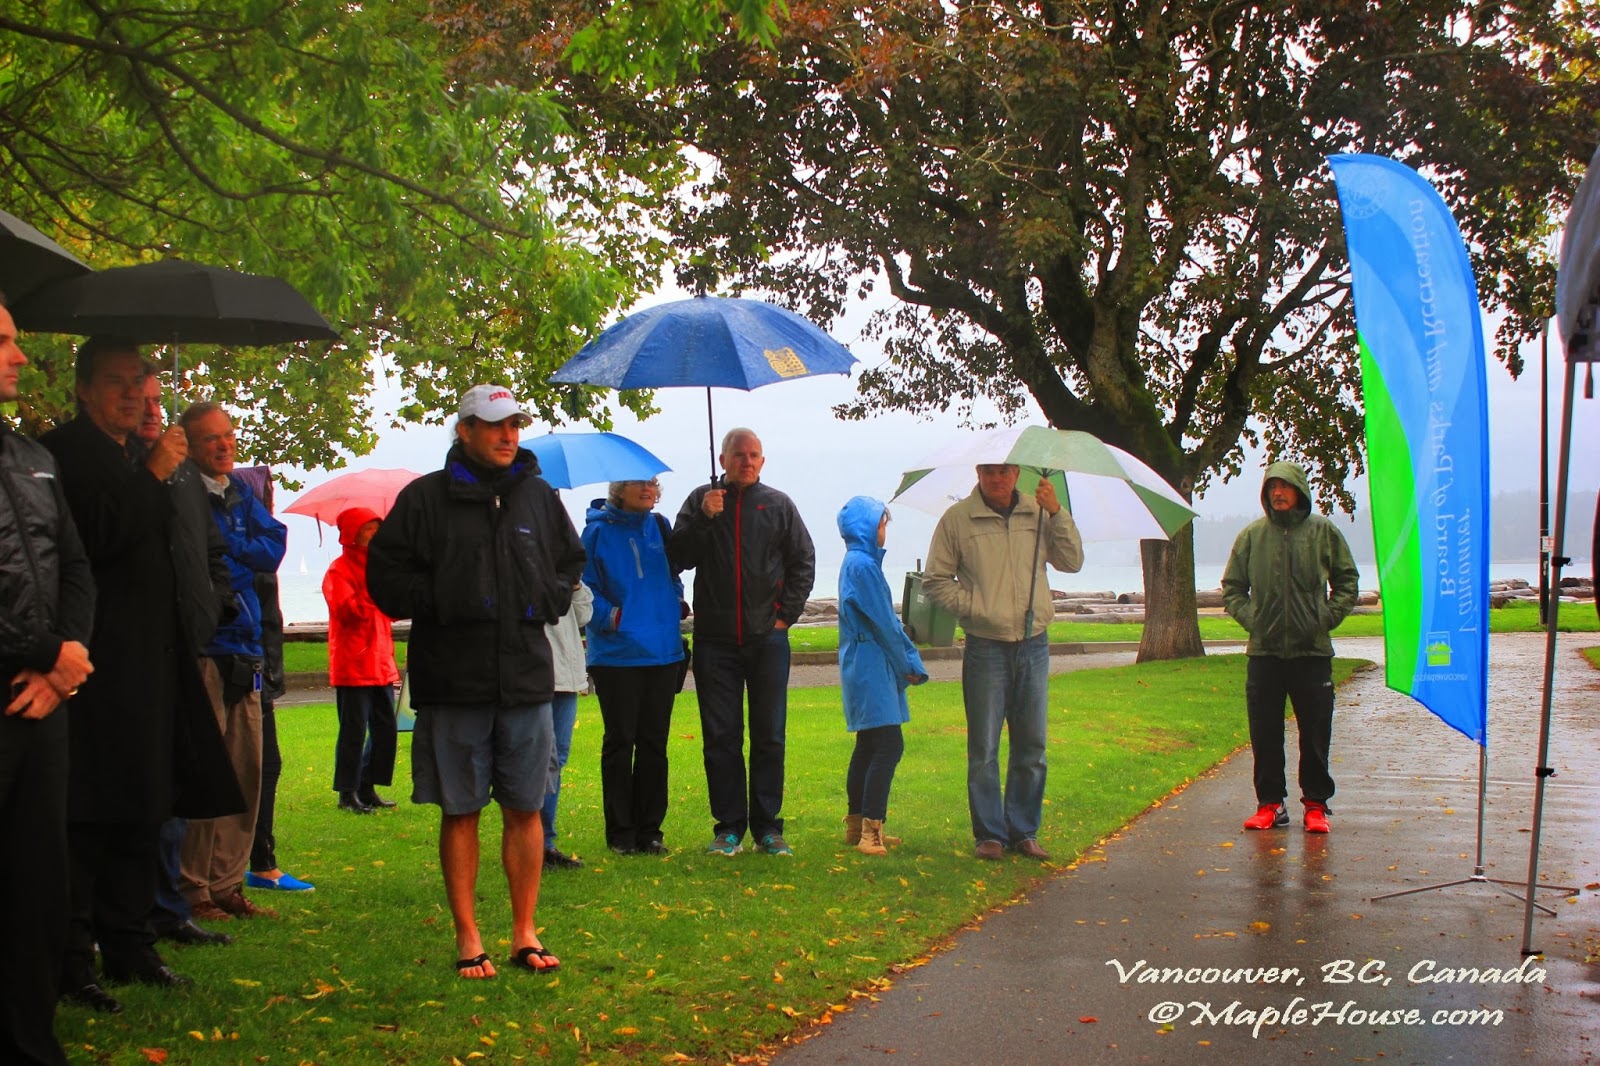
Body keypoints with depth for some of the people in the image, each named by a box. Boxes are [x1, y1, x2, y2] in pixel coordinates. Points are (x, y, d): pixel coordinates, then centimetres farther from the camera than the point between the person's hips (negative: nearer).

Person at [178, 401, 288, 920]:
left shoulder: (241, 493, 17)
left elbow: (275, 546, 4)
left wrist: (226, 549, -8)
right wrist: (246, 557, -6)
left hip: (243, 649, 7)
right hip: (201, 648, -7)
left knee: (245, 772, 8)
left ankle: (227, 885, 15)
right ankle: (193, 891, -2)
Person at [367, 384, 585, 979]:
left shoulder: (538, 497, 12)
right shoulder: (425, 499, 1)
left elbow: (572, 564, 24)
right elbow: (384, 574, -1)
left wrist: (547, 600, 5)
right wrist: (442, 602, -13)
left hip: (526, 677, 3)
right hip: (452, 681, -3)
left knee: (525, 808, 5)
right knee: (460, 812, 3)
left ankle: (524, 933, 15)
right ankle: (467, 938, 12)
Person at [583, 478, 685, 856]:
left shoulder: (660, 527, 9)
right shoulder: (598, 531, -5)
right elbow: (584, 587, -5)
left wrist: (674, 610, 6)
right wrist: (610, 617, -16)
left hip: (662, 651, 4)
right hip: (617, 653, -4)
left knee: (654, 743, 8)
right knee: (620, 743, 2)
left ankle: (650, 831, 15)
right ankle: (621, 834, 9)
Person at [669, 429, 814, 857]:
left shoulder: (778, 505, 7)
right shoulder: (701, 500, 6)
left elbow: (803, 562, 10)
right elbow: (678, 558, -1)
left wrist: (786, 614, 1)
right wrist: (703, 518, -13)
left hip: (767, 638, 0)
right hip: (715, 640, 0)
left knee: (769, 737, 3)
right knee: (720, 737, 1)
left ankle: (767, 826, 10)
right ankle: (728, 826, 8)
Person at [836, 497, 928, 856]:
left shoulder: (858, 562, 16)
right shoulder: (863, 565, -16)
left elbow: (887, 618, 16)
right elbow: (883, 624, -15)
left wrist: (910, 661, 11)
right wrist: (908, 665, -4)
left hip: (864, 669, 11)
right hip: (871, 668, -11)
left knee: (869, 745, 14)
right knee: (889, 746, -13)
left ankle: (856, 825, 20)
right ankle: (870, 830, -16)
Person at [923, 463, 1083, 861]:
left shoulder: (1037, 513, 6)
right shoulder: (957, 518, -2)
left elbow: (1071, 562, 3)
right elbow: (935, 581, 0)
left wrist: (1057, 514, -8)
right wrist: (974, 608, -12)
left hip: (1033, 645, 3)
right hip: (986, 647, -3)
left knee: (1031, 746, 8)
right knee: (984, 749, 0)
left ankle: (1023, 831, 19)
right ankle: (989, 834, 10)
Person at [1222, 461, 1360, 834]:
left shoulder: (1324, 532, 3)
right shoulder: (1252, 535, 6)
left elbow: (1348, 582, 10)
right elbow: (1232, 587, 14)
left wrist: (1328, 617, -3)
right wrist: (1249, 618, -2)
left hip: (1312, 650, -1)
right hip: (1264, 651, 1)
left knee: (1315, 733, 3)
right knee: (1265, 733, 4)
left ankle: (1316, 803, 13)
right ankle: (1270, 802, 14)